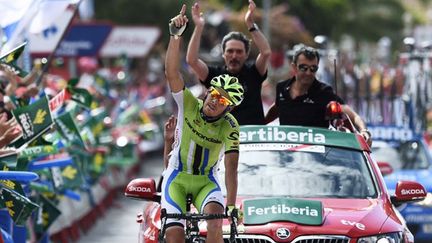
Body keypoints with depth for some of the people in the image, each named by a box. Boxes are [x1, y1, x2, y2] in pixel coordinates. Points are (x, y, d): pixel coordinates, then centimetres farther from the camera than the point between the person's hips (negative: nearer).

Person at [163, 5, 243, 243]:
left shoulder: (230, 127, -16)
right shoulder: (189, 104, -14)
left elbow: (231, 167, -23)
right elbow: (171, 72, -28)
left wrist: (231, 205, -34)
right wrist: (175, 35, -41)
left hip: (206, 181, 0)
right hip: (177, 178, 0)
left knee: (215, 222, -29)